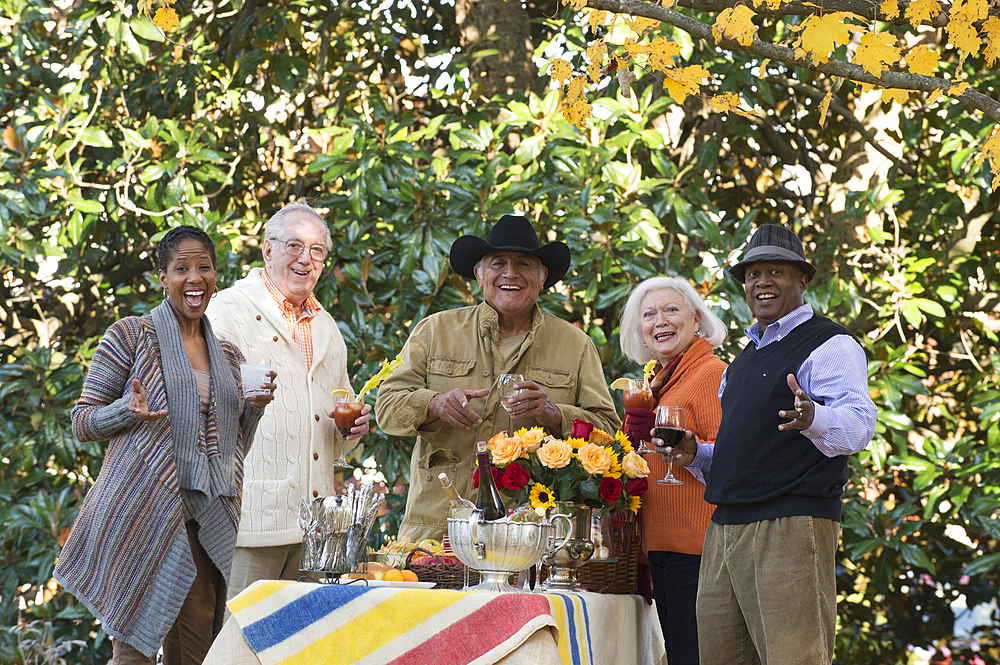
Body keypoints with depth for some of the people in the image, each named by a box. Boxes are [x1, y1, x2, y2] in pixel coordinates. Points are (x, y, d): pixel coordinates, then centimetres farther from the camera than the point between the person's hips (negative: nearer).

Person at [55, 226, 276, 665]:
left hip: (206, 521, 5)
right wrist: (131, 411, -17)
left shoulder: (227, 354, 18)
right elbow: (83, 423, 2)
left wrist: (255, 407, 4)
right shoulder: (130, 336, 2)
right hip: (142, 512, -5)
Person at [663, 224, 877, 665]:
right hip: (724, 530, 8)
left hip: (791, 528, -8)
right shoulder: (744, 361, 25)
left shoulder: (829, 345, -2)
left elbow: (857, 425, -18)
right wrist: (695, 455, 12)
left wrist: (812, 417, -39)